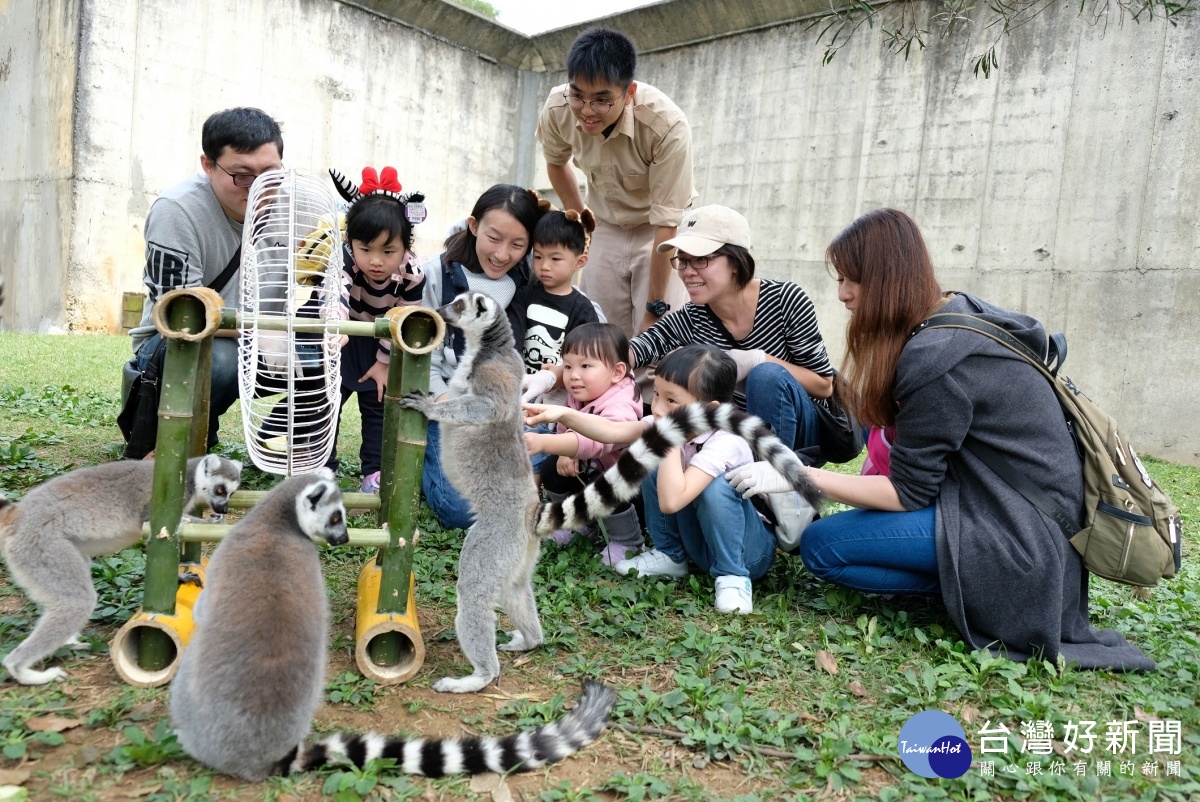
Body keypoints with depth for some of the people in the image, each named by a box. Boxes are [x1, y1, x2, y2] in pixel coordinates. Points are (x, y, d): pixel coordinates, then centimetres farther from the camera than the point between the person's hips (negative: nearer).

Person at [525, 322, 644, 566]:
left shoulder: (619, 409, -39)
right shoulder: (577, 395, -12)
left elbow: (594, 440, -59)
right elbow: (565, 425, 5)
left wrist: (543, 442, -72)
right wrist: (565, 453, -17)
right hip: (591, 466, 8)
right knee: (551, 471, -6)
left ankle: (627, 542, -6)